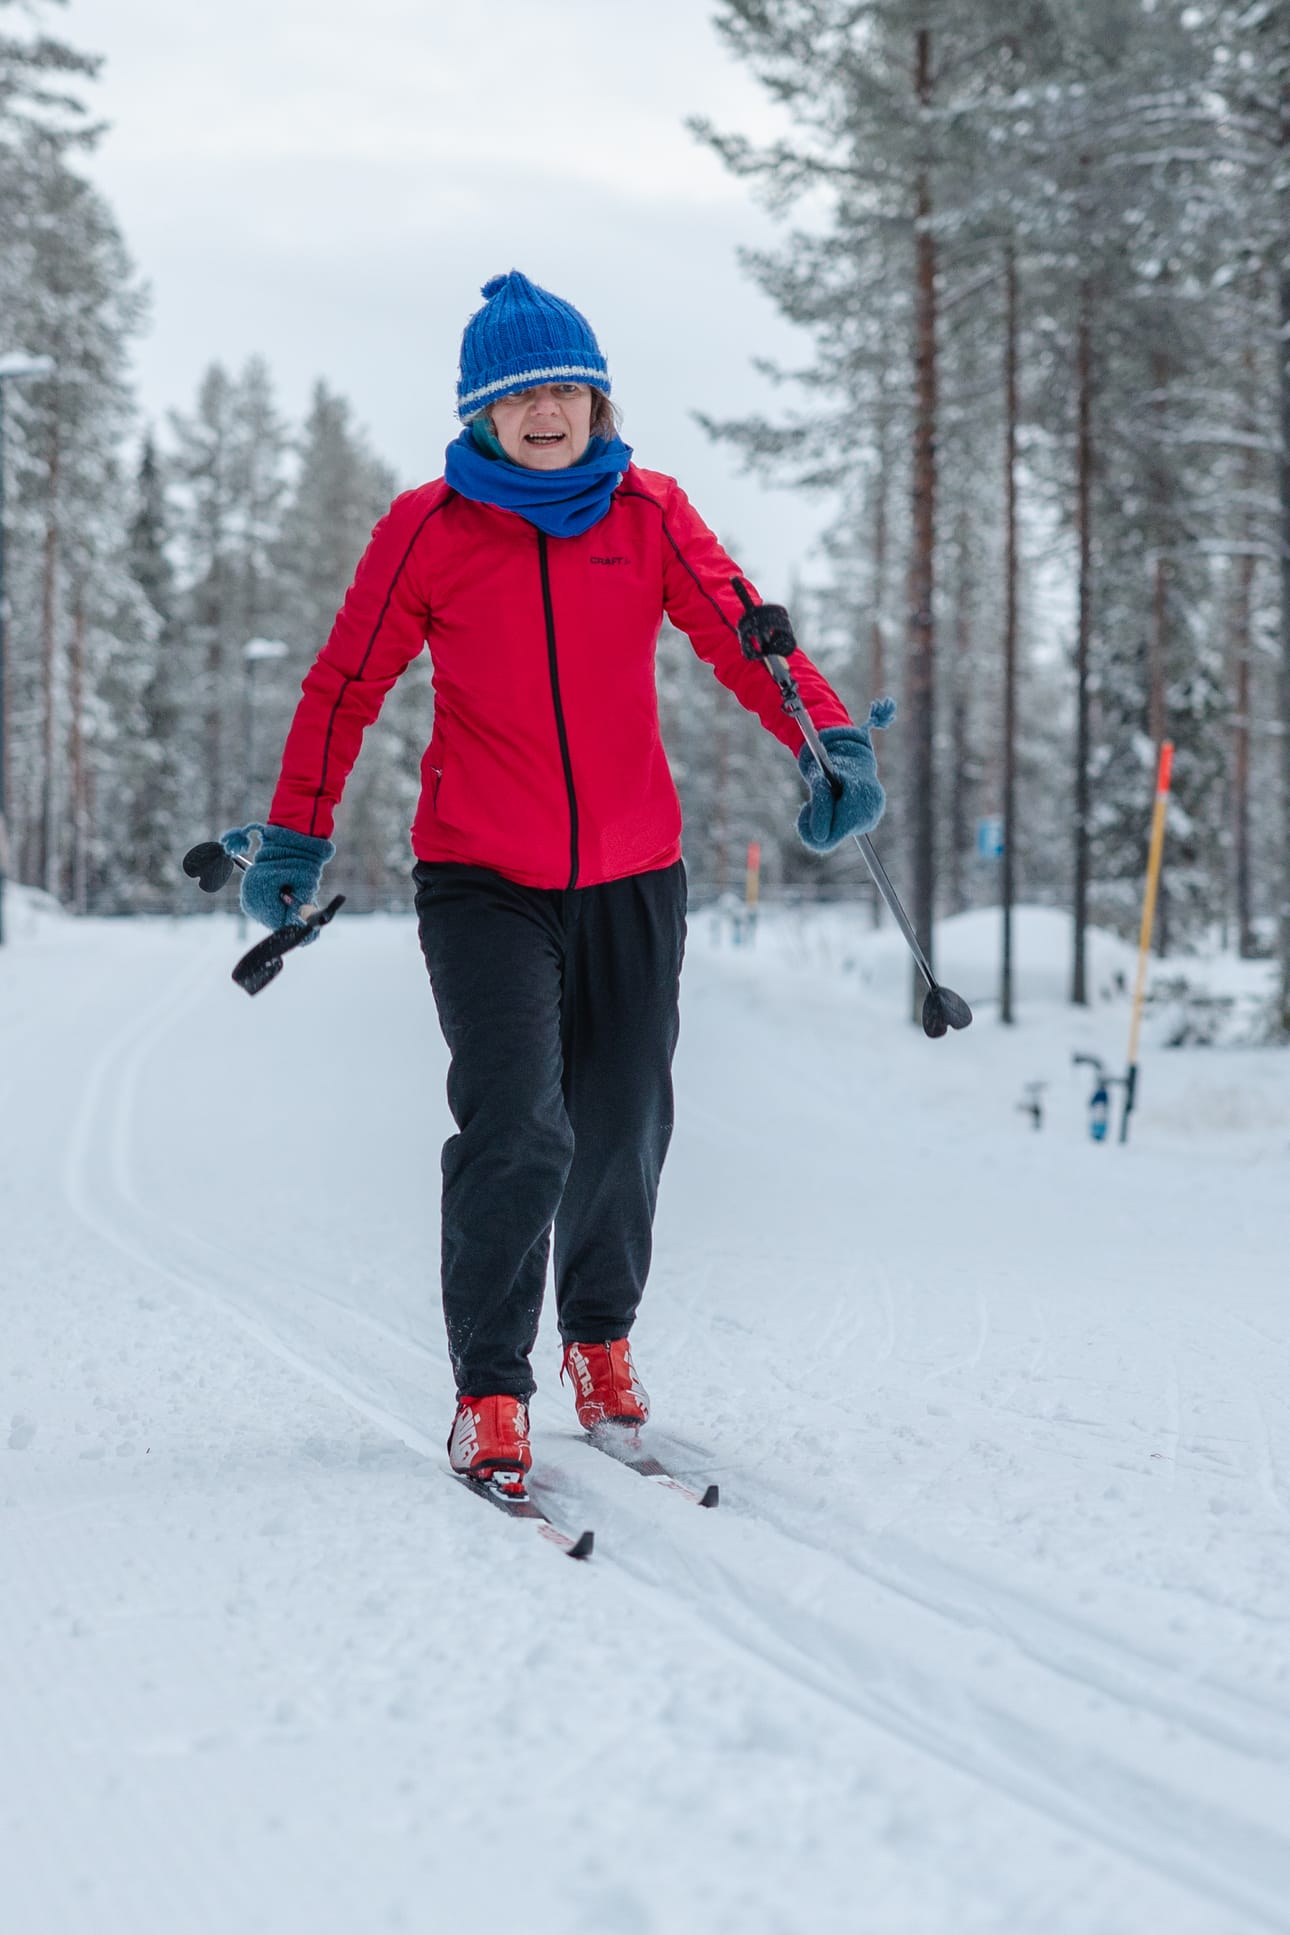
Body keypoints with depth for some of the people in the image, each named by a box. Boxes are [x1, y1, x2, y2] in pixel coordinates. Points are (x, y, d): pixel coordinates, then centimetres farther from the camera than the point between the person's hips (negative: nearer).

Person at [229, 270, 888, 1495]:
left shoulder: (647, 514, 2)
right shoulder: (427, 528, -2)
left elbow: (738, 633, -6)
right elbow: (346, 685, 6)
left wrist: (827, 739, -23)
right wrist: (296, 834, 7)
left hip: (632, 876, 3)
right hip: (482, 881, -3)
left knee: (622, 1131, 11)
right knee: (515, 1129, -16)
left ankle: (601, 1336, 36)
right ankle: (489, 1392, -2)